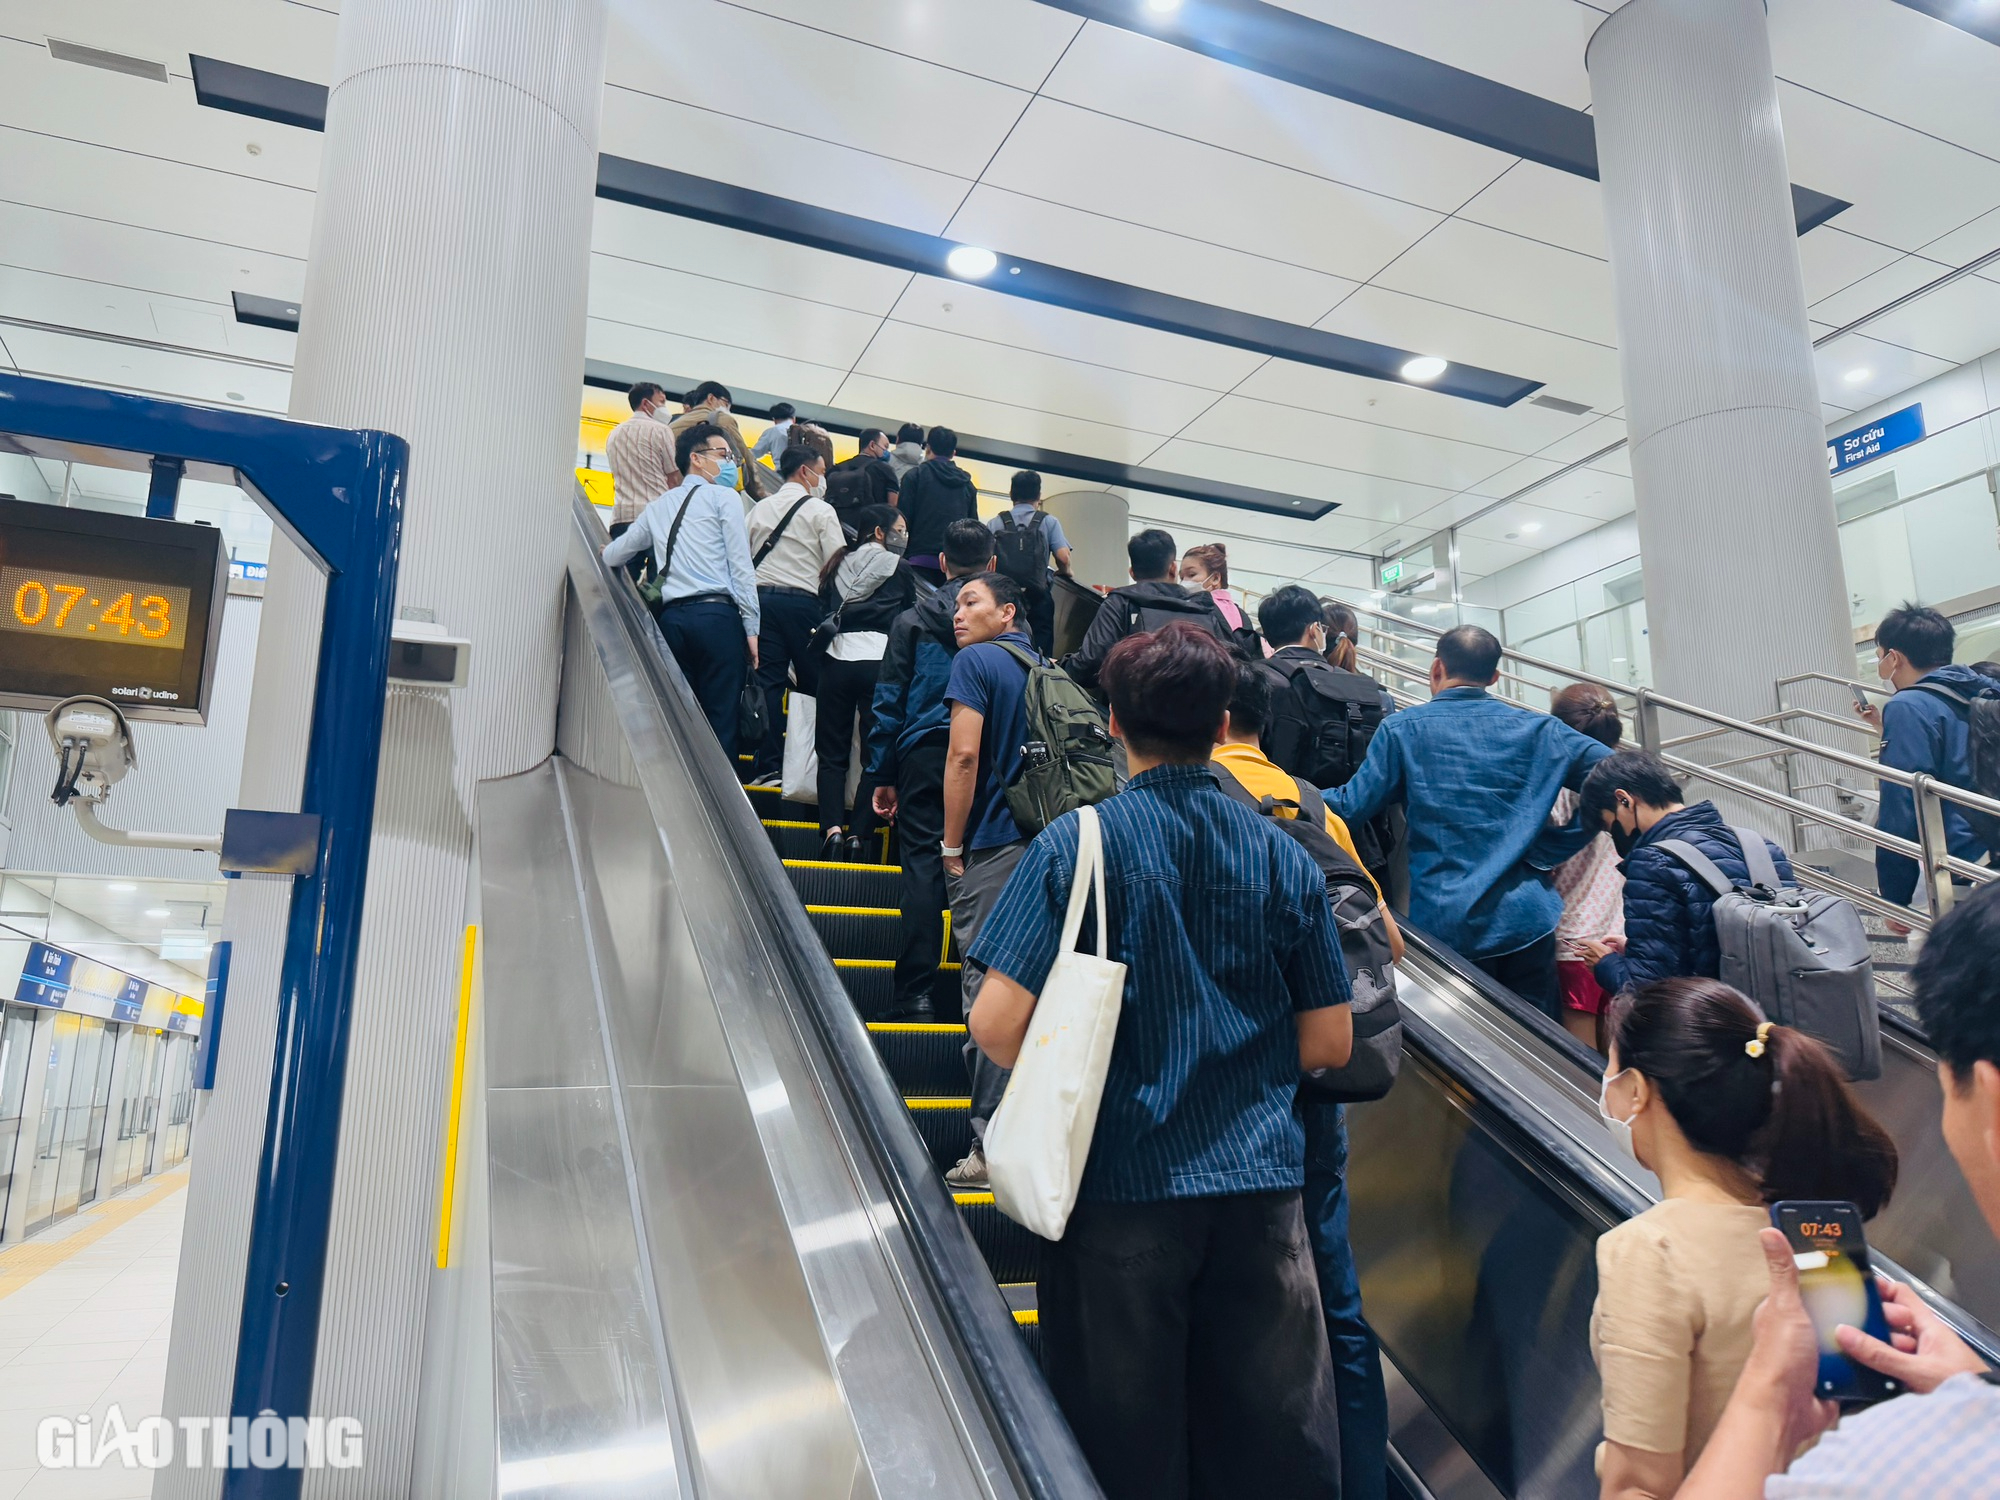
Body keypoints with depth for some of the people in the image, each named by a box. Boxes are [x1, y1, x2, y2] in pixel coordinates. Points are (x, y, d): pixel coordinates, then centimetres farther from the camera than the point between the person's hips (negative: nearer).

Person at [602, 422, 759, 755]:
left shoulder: (658, 507, 21)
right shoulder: (724, 496, 5)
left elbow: (611, 556, 30)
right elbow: (740, 565, -4)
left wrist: (611, 548, 54)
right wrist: (751, 627, -5)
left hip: (671, 617, 6)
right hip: (717, 615, -6)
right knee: (722, 721, -7)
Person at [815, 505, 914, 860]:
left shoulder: (841, 566, 14)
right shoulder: (898, 568, 4)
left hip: (837, 658, 3)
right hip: (880, 661, -3)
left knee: (832, 753, 5)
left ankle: (831, 828, -12)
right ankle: (860, 834, -7)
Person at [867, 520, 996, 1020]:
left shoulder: (911, 620, 5)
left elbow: (890, 702, 3)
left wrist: (882, 776, 8)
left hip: (925, 753, -1)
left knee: (922, 863, 0)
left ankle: (916, 993, -2)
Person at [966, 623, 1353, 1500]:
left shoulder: (1078, 843, -9)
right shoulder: (1284, 856, 2)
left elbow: (996, 1026, -13)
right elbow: (1329, 1043, 6)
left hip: (1125, 1178, -3)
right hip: (1261, 1178, 3)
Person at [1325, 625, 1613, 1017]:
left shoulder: (1402, 728, -3)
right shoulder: (1537, 730, 4)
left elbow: (1352, 806, -5)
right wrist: (1552, 849, 3)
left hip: (1445, 923, -1)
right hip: (1527, 920, 2)